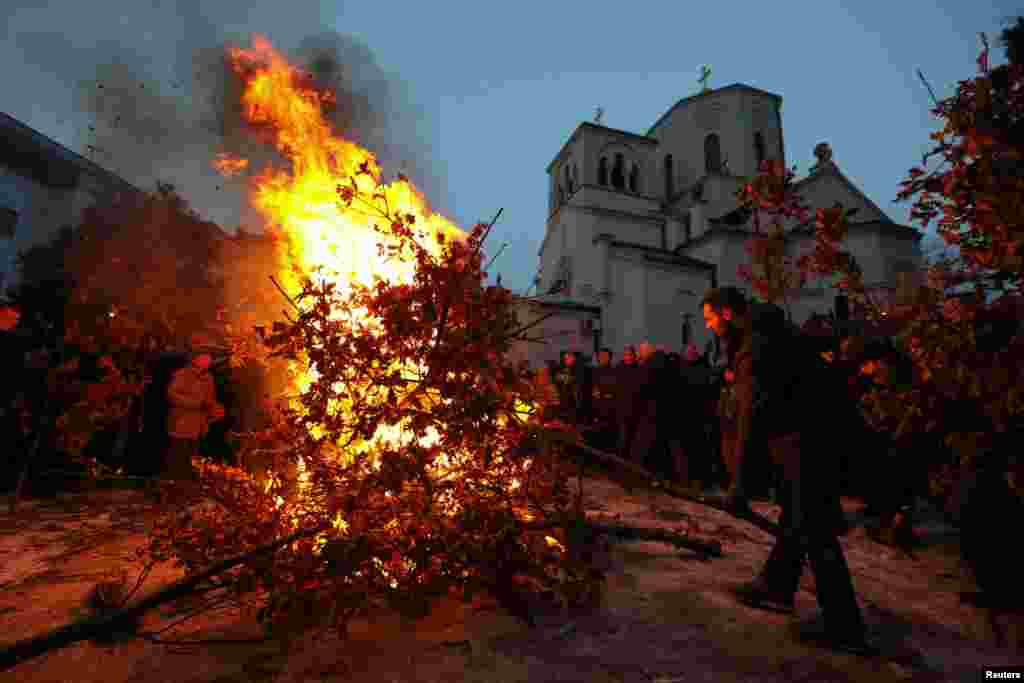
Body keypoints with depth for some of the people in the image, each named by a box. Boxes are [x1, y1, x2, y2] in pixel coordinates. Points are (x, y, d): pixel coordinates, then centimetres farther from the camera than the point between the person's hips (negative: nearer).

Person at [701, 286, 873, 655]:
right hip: (810, 433, 10)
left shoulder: (757, 346, -20)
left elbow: (751, 416, -24)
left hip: (807, 440, -10)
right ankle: (776, 587, 34)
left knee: (815, 529, -2)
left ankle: (844, 628, 10)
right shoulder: (762, 333, 11)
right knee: (793, 516, 19)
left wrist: (739, 480, -24)